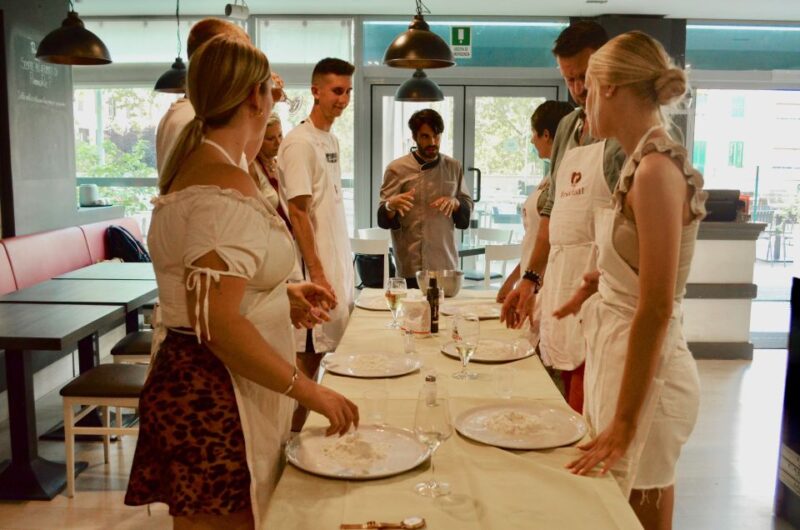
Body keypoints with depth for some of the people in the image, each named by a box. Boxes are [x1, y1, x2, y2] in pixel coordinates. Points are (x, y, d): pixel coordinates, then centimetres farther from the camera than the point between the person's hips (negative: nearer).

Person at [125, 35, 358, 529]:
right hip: (214, 397, -10)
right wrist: (309, 391, -18)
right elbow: (218, 324, -26)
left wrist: (283, 295, 13)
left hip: (194, 383, 10)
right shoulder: (227, 187, -21)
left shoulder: (195, 166, 10)